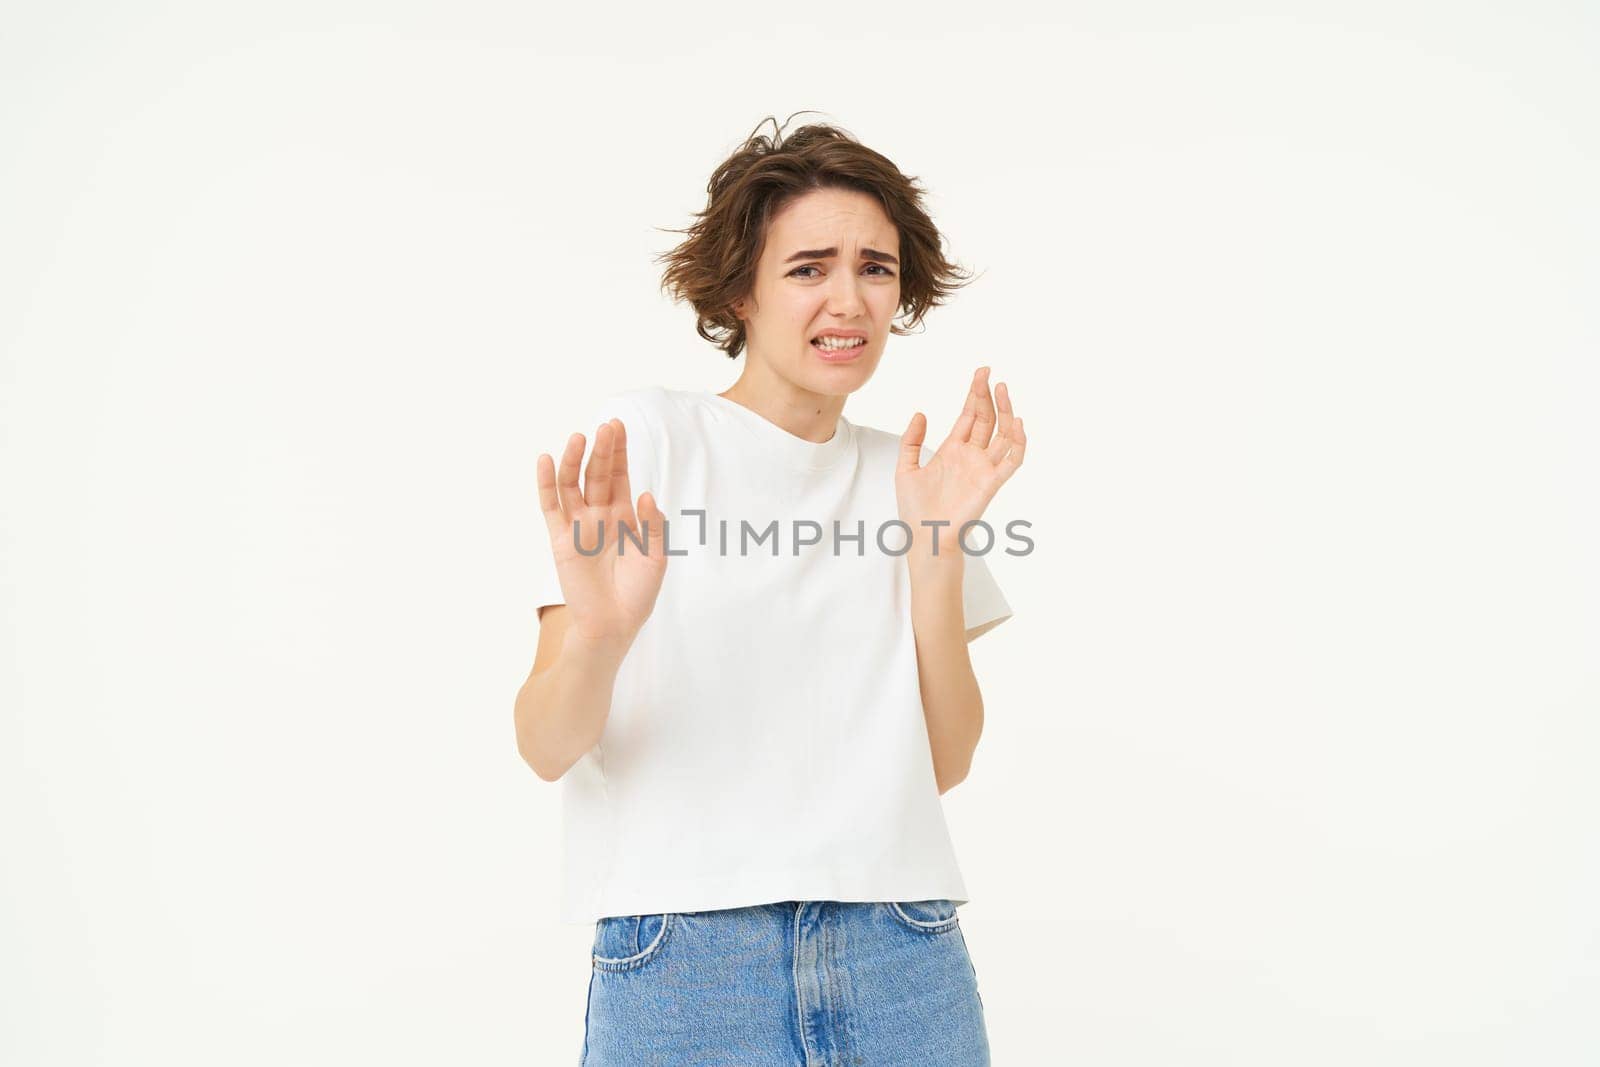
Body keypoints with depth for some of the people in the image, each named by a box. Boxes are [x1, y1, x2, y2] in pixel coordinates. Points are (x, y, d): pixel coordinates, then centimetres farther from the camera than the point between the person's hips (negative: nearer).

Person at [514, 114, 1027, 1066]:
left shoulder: (907, 476, 8)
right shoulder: (648, 436, -3)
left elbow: (943, 762, 2)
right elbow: (546, 747, -8)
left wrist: (937, 550, -8)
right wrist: (596, 637, -28)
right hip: (679, 964, -3)